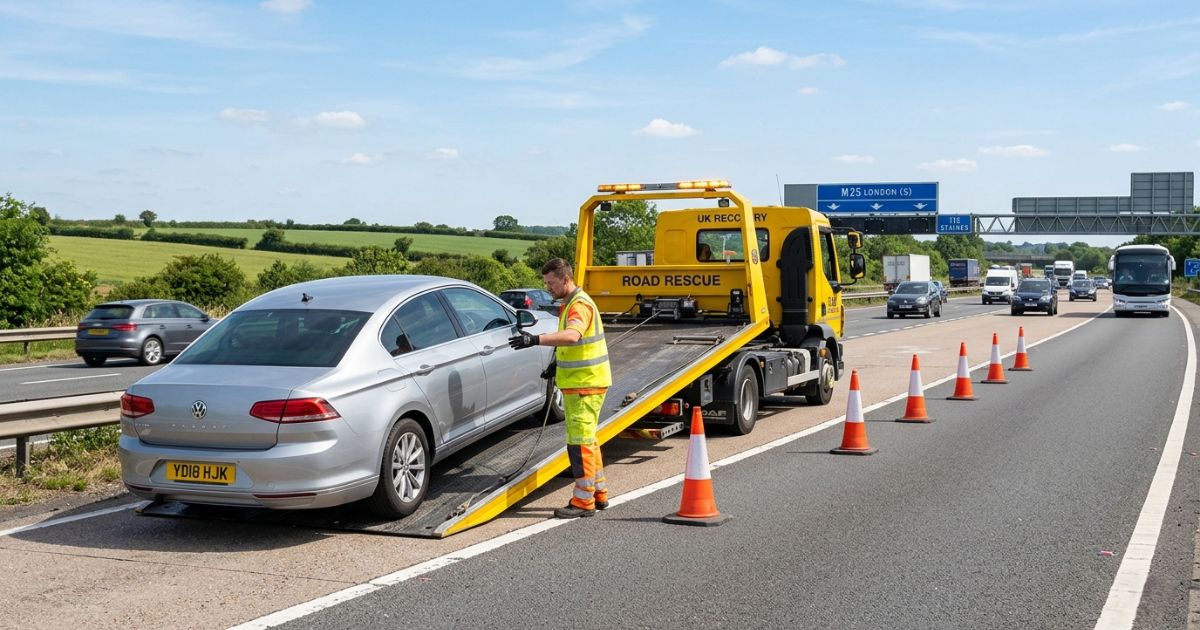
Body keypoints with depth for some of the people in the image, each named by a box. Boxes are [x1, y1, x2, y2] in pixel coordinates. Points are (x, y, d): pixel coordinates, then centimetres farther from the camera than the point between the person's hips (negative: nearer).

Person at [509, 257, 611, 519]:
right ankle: (599, 494, 27)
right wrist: (556, 366, 18)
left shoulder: (580, 305, -19)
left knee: (580, 442, -8)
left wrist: (536, 339, -49)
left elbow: (572, 336, -40)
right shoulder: (568, 304, 15)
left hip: (585, 384, -11)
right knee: (586, 440, 17)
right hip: (576, 383, 11)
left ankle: (583, 501, -3)